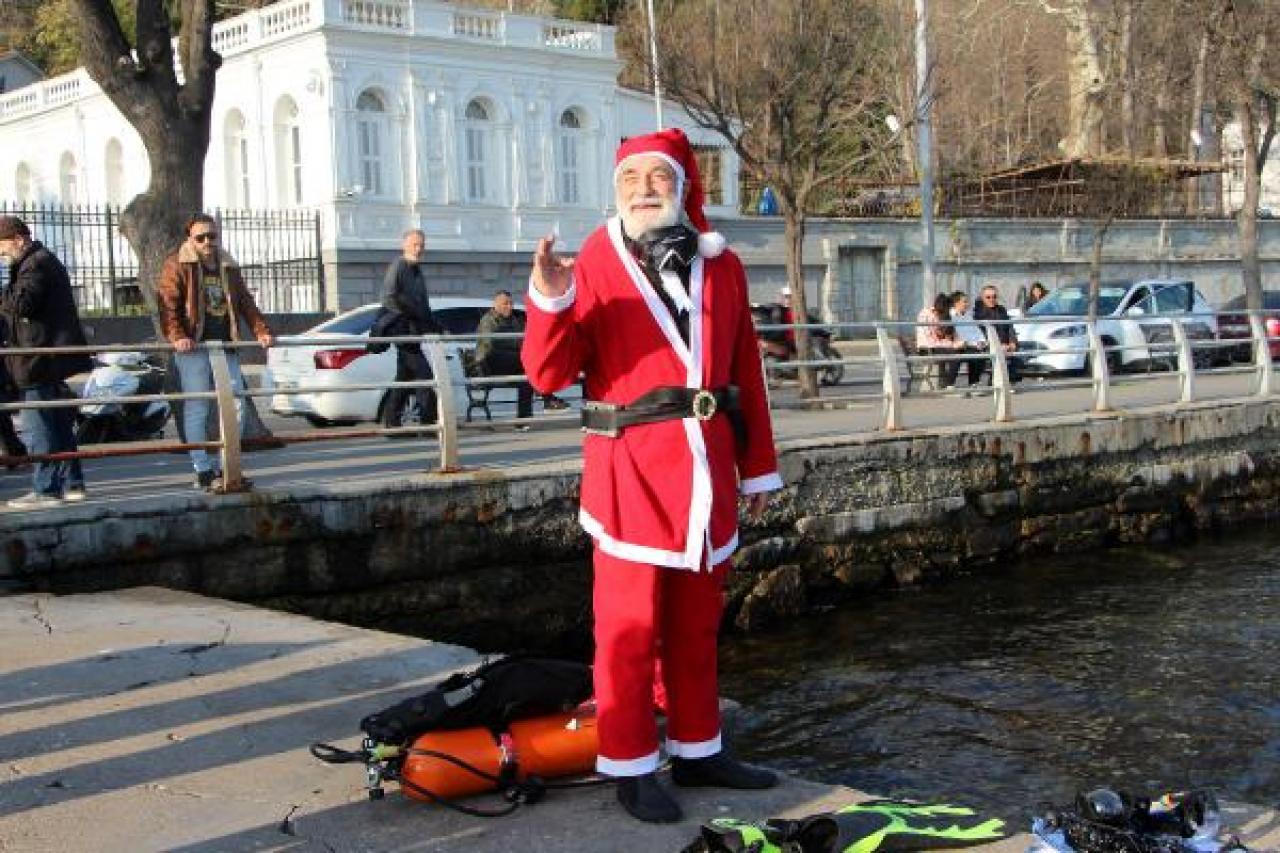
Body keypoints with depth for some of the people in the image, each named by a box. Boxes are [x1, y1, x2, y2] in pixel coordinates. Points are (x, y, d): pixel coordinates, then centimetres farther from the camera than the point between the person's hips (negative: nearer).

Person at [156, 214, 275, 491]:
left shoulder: (229, 268, 19)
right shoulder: (177, 266, 3)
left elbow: (246, 304, 20)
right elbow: (167, 305, -7)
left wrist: (261, 331, 4)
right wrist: (177, 336, -22)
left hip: (226, 347, 5)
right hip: (194, 347, -5)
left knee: (236, 407, 2)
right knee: (197, 409, -4)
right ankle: (203, 471, 1)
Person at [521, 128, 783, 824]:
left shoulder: (721, 265, 8)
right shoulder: (594, 265, -3)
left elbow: (746, 370, 12)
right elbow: (549, 375, -9)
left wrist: (758, 467, 13)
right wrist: (549, 303, -26)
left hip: (707, 471, 5)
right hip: (630, 471, -4)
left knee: (697, 621, 15)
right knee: (630, 625, 3)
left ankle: (698, 750, 29)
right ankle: (629, 767, 14)